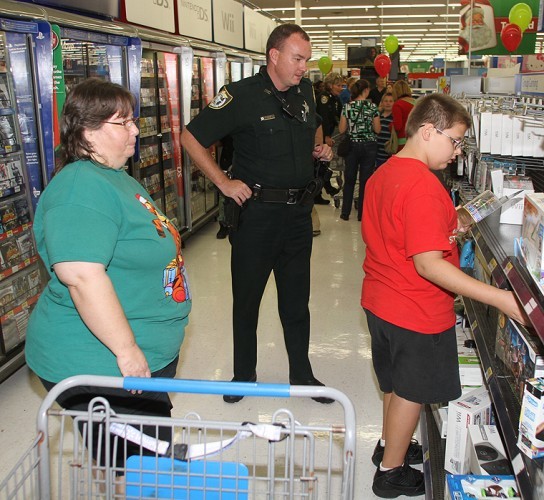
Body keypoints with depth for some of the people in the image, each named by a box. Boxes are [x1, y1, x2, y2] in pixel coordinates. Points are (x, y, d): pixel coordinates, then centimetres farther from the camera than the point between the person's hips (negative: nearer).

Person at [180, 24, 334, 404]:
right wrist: (223, 182, -12)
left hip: (299, 211, 5)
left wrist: (320, 149, 6)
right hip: (257, 211, -5)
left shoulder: (305, 91, 7)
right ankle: (244, 375, 28)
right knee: (247, 298, 10)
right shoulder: (242, 96, -12)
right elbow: (191, 137, -9)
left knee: (297, 298, 14)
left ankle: (301, 373, 30)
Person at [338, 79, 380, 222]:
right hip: (369, 146, -1)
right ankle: (362, 213, 11)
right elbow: (377, 130, -3)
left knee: (349, 179, 12)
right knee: (366, 180, 7)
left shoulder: (347, 107, -3)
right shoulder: (372, 107, -7)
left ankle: (345, 213, 14)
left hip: (352, 145, 1)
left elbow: (341, 129, -2)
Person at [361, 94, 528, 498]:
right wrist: (499, 298, -32)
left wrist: (445, 231, 10)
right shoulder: (423, 185, -26)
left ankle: (390, 445, 47)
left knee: (396, 383, 27)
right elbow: (429, 264, -31)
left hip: (381, 301, 9)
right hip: (416, 312, -9)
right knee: (412, 392, 11)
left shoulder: (383, 173, 4)